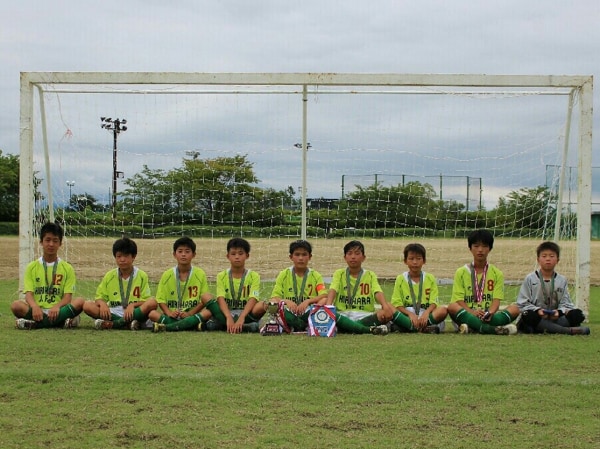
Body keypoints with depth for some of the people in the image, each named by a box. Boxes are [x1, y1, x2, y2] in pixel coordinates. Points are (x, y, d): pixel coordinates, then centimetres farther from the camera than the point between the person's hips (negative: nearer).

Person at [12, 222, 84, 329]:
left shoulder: (67, 268, 10)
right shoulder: (32, 267, 11)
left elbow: (68, 296, 0)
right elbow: (28, 294, 0)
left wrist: (57, 306, -23)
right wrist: (34, 307, -24)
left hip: (57, 311, 0)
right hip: (38, 311, 0)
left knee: (79, 302, -28)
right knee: (16, 305, -29)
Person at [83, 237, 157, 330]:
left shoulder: (141, 276, 4)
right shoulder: (109, 276, 10)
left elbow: (146, 300, 0)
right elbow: (99, 297, 9)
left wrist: (132, 305, -20)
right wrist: (102, 304, -15)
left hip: (134, 313, -2)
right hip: (114, 314, 2)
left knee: (152, 303, -30)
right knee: (87, 305, -20)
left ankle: (112, 324, -32)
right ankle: (128, 324, -30)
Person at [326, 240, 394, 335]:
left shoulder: (370, 275, 12)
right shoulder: (339, 274, 10)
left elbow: (378, 292, -6)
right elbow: (333, 290, -8)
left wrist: (385, 306, -29)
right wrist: (328, 306, -31)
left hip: (365, 316, 1)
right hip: (343, 316, 0)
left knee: (389, 311, -27)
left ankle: (348, 327, -28)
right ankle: (370, 329, -36)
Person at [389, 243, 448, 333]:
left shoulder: (430, 278, 11)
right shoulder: (400, 279, 8)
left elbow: (434, 302, 1)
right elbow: (396, 303, -1)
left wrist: (426, 313, -22)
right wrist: (410, 314, -19)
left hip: (425, 315, 1)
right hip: (407, 316, -1)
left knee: (443, 310, -27)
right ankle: (424, 327, -39)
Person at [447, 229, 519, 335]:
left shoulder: (497, 273, 13)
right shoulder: (461, 272, 10)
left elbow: (497, 300, 1)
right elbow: (459, 300, 0)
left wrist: (490, 313, -22)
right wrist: (472, 312, -21)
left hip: (489, 317, 1)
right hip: (468, 315, -1)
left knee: (514, 308, -23)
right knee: (452, 307, -31)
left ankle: (472, 327, -39)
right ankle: (491, 329, -44)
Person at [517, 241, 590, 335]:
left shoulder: (562, 280, 11)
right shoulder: (530, 279, 3)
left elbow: (565, 303, 5)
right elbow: (522, 303, -3)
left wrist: (559, 311, -18)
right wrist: (537, 310, -20)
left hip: (555, 317, 3)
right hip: (536, 317, -3)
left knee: (577, 314, -20)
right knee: (528, 315, -37)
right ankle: (568, 330, -40)